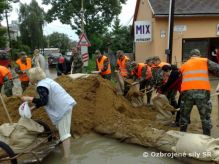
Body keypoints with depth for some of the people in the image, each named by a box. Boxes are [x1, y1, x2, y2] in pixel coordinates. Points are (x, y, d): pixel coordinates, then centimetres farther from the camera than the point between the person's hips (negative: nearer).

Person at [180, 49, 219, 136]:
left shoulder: (184, 65, 24)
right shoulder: (205, 61, 17)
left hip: (187, 91, 2)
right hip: (202, 91, -2)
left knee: (184, 115, 16)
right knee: (205, 117, 11)